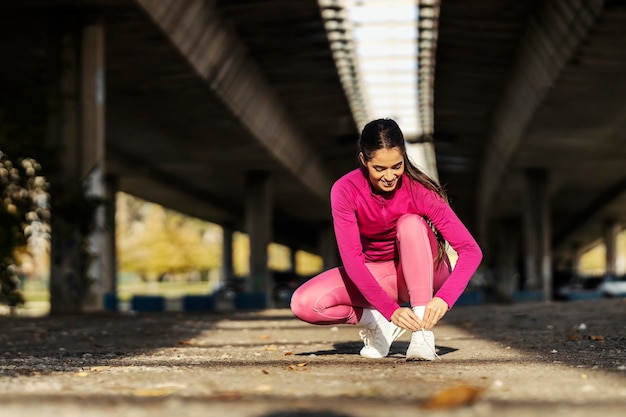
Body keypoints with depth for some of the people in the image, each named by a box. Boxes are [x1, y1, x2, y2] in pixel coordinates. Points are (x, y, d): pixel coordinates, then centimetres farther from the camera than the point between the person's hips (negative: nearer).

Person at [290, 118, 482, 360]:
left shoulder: (419, 190, -24)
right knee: (304, 304, -23)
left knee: (410, 224, -33)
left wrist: (443, 299, -44)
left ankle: (423, 333, -34)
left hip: (423, 274, -1)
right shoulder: (345, 190, -21)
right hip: (375, 275, 1)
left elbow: (471, 250, -28)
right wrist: (391, 310, -40)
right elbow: (351, 259, -28)